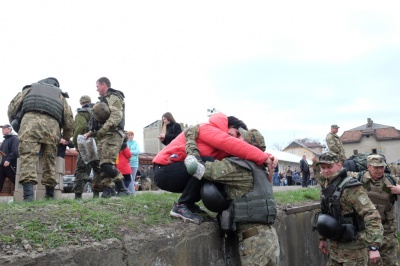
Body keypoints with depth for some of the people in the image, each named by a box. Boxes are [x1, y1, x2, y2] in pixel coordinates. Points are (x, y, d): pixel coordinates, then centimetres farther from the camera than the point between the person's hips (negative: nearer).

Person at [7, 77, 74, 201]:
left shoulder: (31, 88, 33)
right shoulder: (60, 94, 34)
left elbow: (13, 106, 21)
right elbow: (69, 119, 25)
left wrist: (15, 124, 36)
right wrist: (66, 138, 38)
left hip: (30, 119, -1)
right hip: (52, 124, 1)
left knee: (28, 157, -8)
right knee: (49, 159, 10)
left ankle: (28, 194, -22)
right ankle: (50, 195, 13)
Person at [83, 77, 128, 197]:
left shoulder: (114, 98, -2)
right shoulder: (104, 100, 28)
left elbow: (116, 116, -19)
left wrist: (104, 129, -29)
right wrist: (91, 133, 17)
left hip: (112, 135, -9)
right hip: (103, 136, 9)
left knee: (107, 164, -17)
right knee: (103, 165, 4)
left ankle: (122, 189, -9)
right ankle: (106, 190, 6)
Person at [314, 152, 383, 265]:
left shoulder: (351, 188, -20)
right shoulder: (326, 187, 5)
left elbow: (372, 215, -24)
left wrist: (374, 247, -28)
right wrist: (323, 238, 19)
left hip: (354, 248, -7)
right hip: (335, 246, 7)